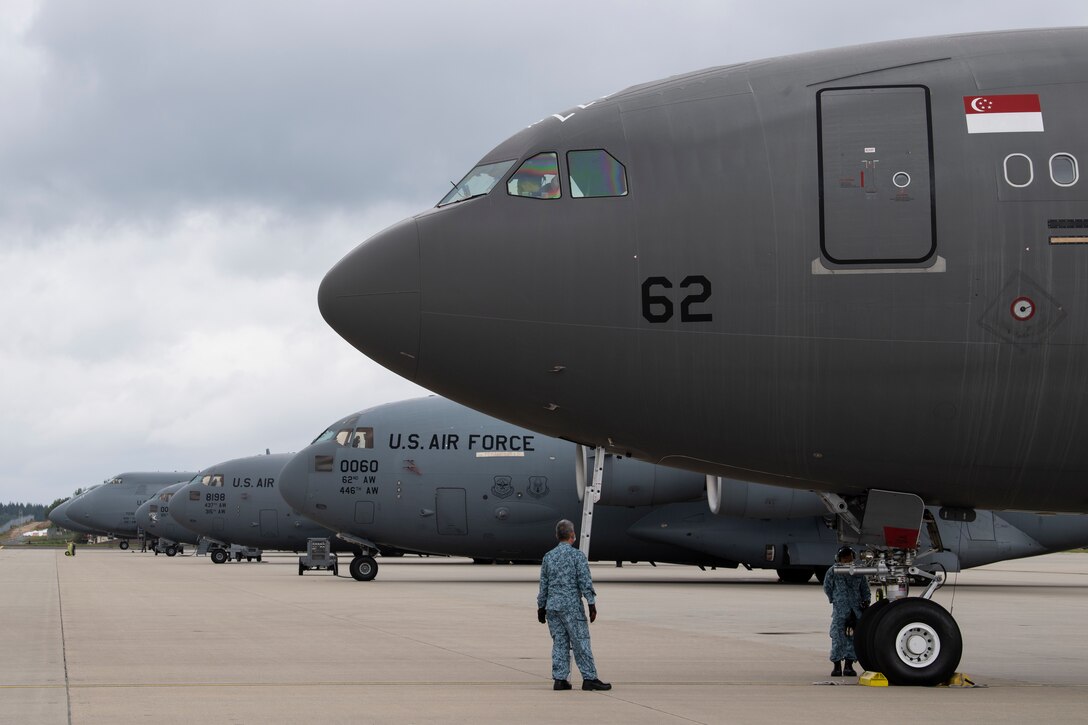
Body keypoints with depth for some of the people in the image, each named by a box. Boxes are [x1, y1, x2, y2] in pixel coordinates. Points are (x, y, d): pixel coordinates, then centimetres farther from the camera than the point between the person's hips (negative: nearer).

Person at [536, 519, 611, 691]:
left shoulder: (548, 557, 9)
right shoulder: (577, 556, -7)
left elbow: (543, 585, 13)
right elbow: (585, 582, -10)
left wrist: (541, 607, 19)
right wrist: (592, 604, -8)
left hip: (552, 606, 5)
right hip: (571, 606, -5)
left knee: (559, 643, 8)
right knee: (581, 643, -2)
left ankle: (560, 679, 5)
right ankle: (589, 678, -1)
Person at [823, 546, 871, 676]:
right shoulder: (833, 571, 1)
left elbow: (865, 589, 16)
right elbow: (827, 587, 10)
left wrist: (866, 600, 1)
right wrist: (835, 600, 7)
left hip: (856, 609, 3)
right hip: (840, 610, -3)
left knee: (853, 636, 3)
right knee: (838, 636, -6)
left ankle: (849, 665, 11)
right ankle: (837, 666, 2)